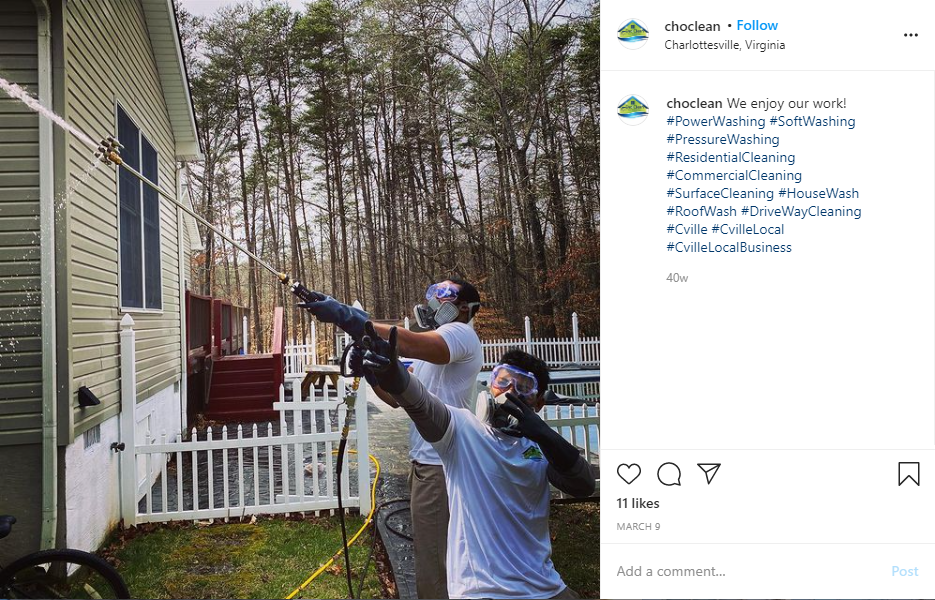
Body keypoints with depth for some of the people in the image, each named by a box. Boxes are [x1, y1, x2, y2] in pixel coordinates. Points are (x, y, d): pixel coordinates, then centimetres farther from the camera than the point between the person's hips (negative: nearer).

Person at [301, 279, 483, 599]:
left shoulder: (461, 333, -13)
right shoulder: (433, 346, 20)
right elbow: (397, 396, 15)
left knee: (434, 563, -3)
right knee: (432, 554, 22)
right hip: (426, 461, 10)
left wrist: (349, 317, -38)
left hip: (442, 464, -10)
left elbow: (408, 344, -34)